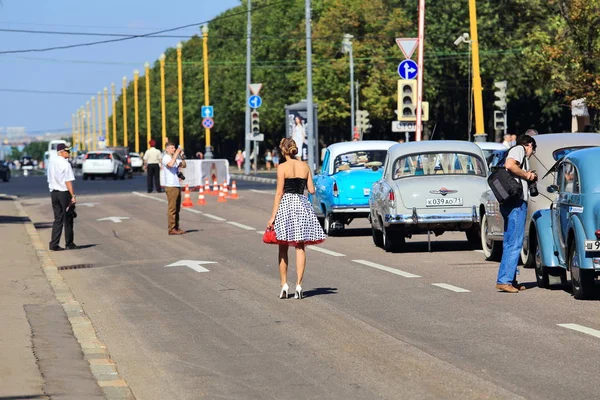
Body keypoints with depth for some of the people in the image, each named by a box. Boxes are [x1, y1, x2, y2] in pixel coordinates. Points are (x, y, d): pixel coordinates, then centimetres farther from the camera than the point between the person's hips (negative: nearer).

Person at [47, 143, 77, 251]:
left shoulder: (51, 162, 10)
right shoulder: (65, 164, -14)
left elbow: (50, 180, 13)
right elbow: (68, 182, -18)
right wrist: (73, 196, -15)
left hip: (53, 192, 7)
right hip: (64, 193, -7)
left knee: (58, 219, 10)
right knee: (68, 219, 5)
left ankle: (54, 244, 4)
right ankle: (69, 244, 13)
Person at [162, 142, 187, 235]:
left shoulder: (175, 158, 16)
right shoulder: (166, 158, -7)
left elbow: (183, 165, 13)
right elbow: (170, 164, -27)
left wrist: (182, 156, 0)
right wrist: (176, 153, -22)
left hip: (177, 185, 8)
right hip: (170, 186, -8)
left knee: (177, 208, 10)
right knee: (172, 208, -8)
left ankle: (176, 228, 15)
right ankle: (172, 229, -6)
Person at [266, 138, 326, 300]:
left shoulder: (283, 167, -7)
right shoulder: (305, 166, 5)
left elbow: (279, 193, -10)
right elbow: (311, 190, 5)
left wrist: (273, 216, -8)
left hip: (285, 205, -3)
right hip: (303, 205, 3)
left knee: (283, 248, 7)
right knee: (300, 248, 5)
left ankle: (284, 285, 6)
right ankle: (299, 285, 0)